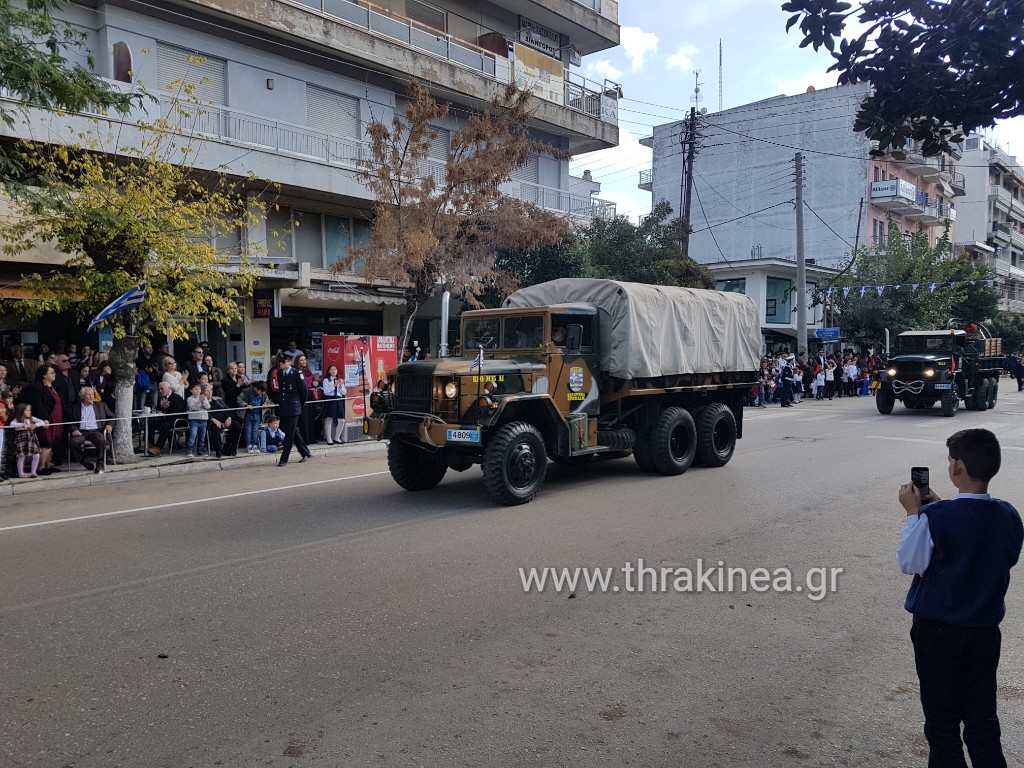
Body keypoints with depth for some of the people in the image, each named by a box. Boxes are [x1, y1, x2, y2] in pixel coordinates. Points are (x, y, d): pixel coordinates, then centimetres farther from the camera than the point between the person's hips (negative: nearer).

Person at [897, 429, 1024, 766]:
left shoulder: (936, 518, -23)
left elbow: (909, 563, -14)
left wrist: (913, 513, -7)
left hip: (937, 630, -4)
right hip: (986, 631, 5)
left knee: (942, 719, 11)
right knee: (983, 717, 19)